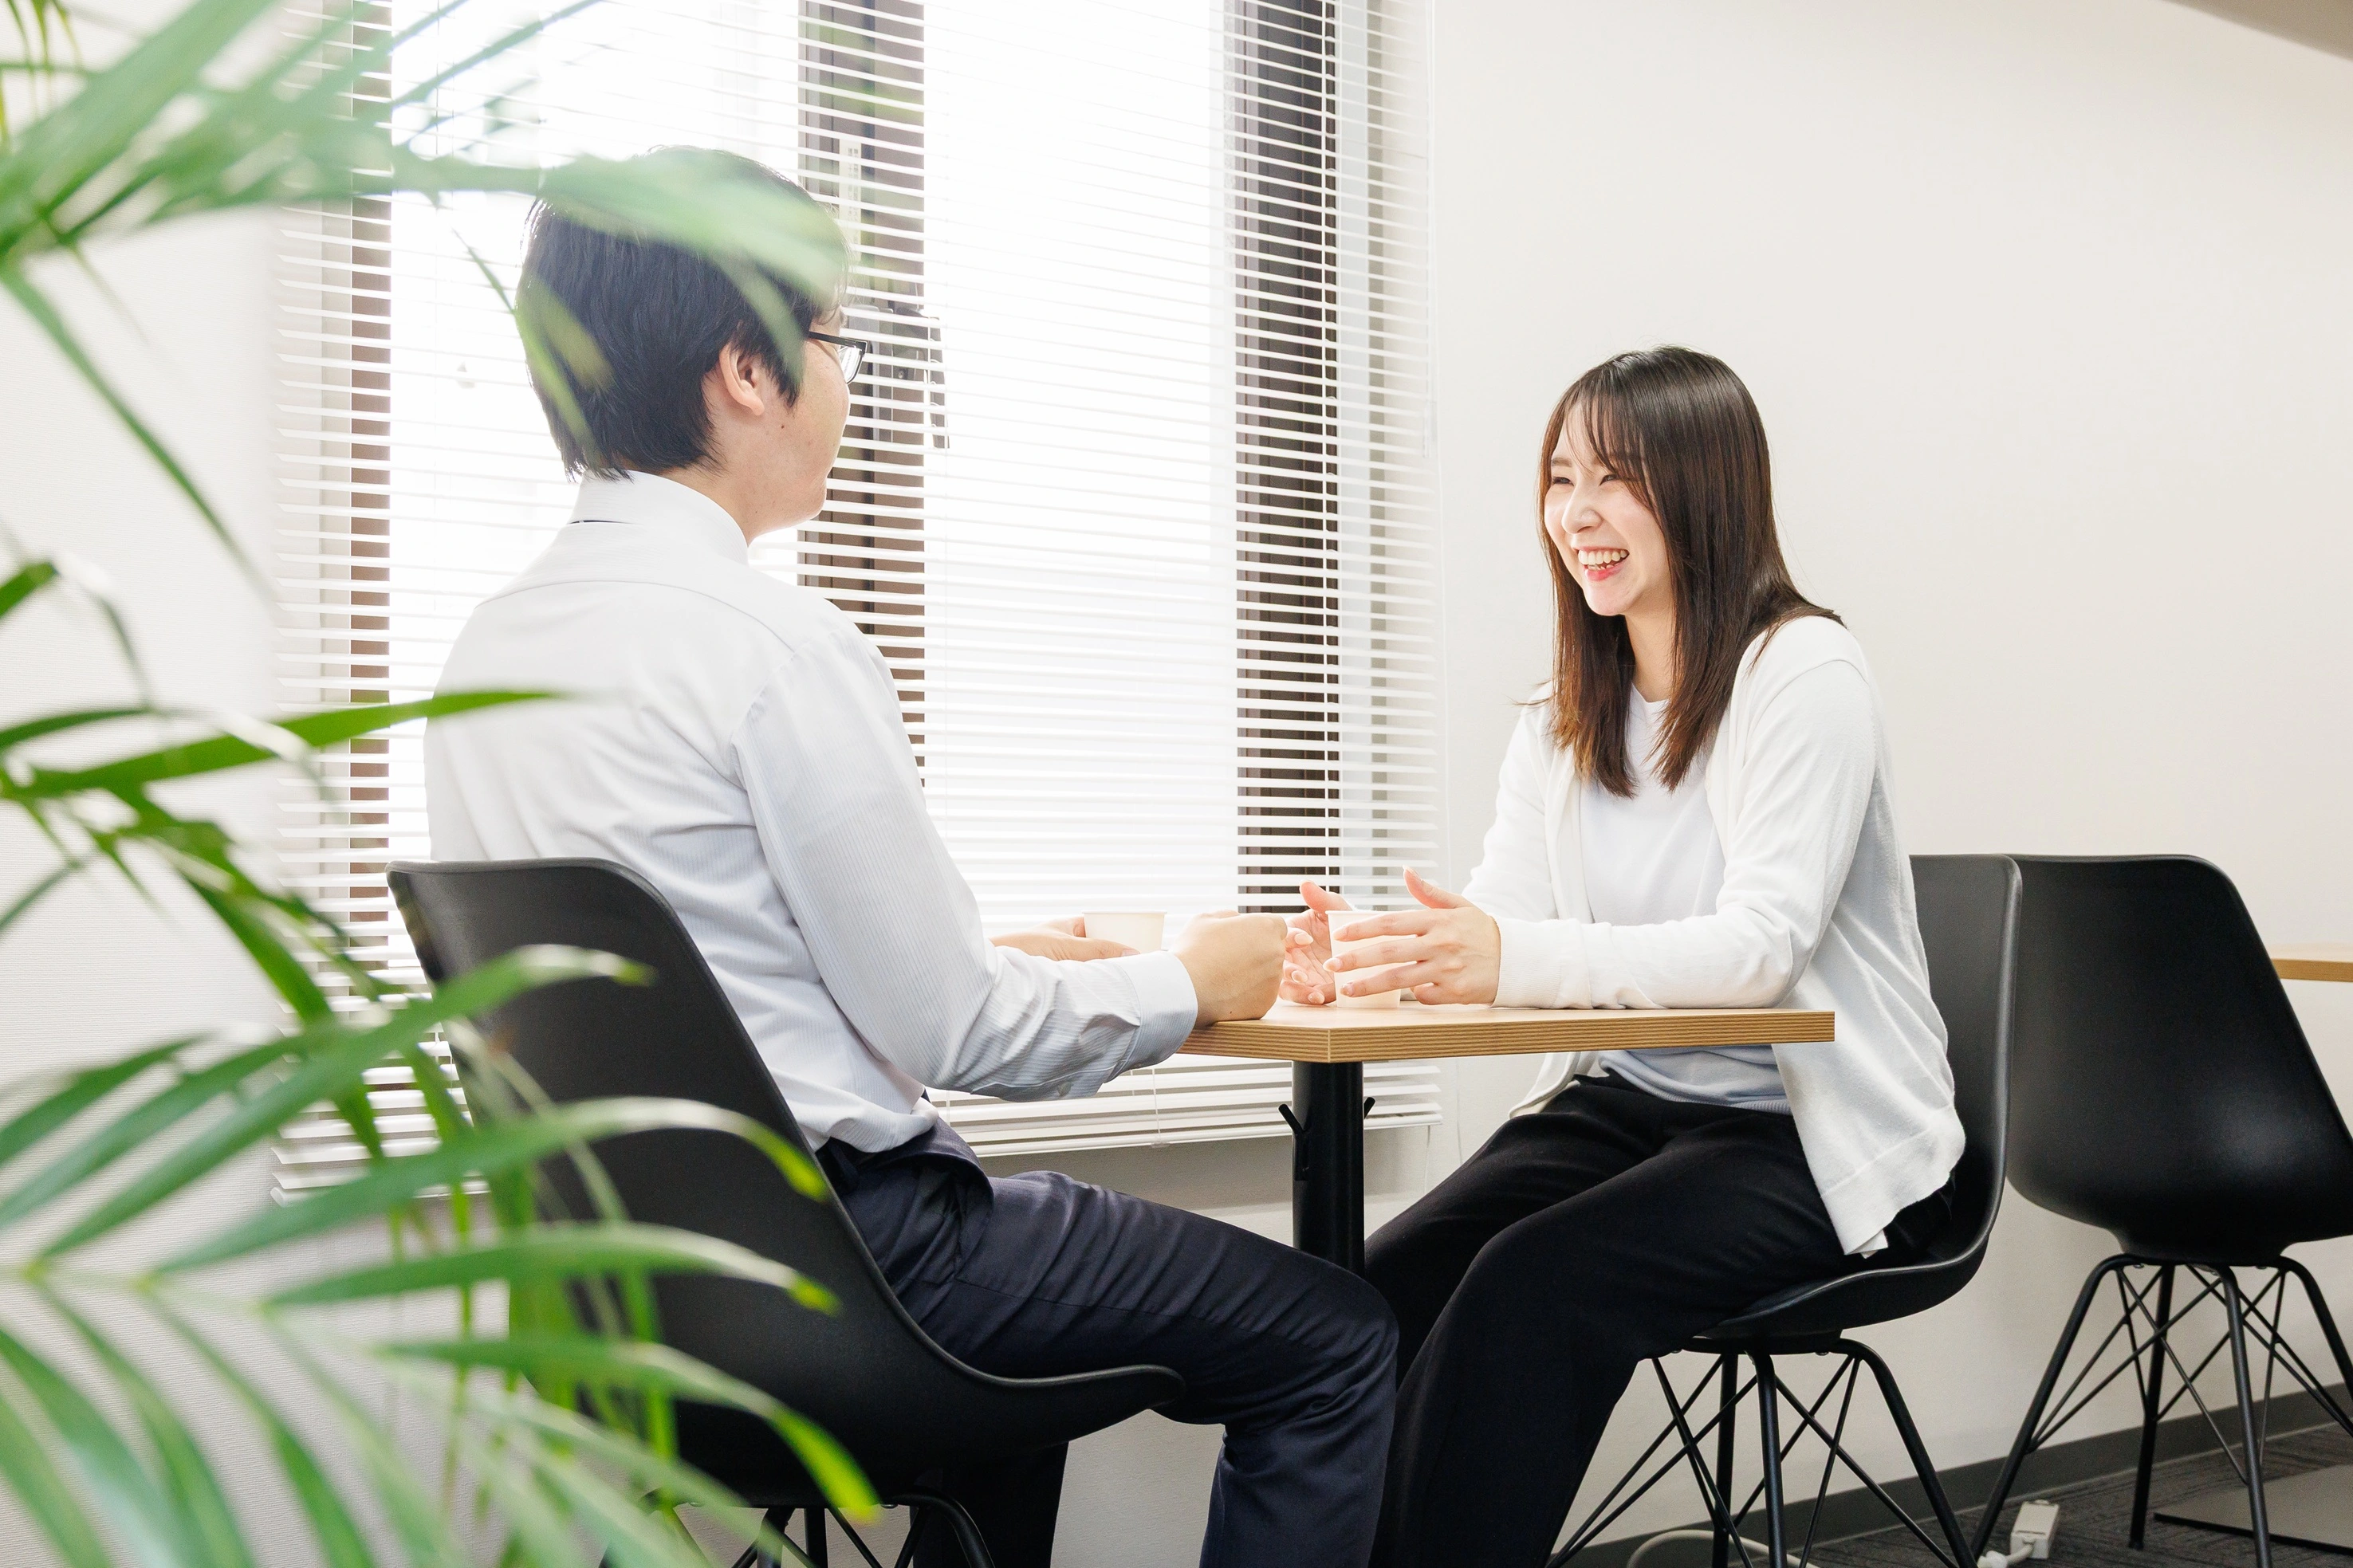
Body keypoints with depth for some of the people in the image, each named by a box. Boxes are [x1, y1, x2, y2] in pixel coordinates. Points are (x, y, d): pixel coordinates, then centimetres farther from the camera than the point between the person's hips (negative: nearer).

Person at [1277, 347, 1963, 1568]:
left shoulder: (1804, 673, -11)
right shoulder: (1563, 722, 11)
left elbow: (1762, 945, -23)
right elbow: (1489, 927, 0)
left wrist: (1517, 959, -39)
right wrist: (1355, 958, -24)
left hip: (1818, 1143, -6)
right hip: (1627, 1103, 6)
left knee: (1533, 1288, -30)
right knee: (1383, 1289, -20)